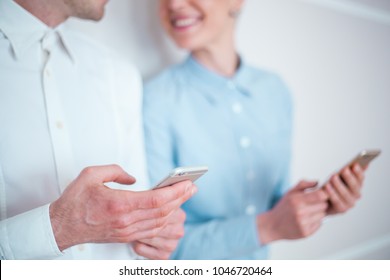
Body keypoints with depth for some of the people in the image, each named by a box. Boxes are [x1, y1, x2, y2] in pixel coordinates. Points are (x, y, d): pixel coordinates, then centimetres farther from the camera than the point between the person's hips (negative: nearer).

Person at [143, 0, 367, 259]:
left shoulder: (275, 91, -7)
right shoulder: (157, 99, -21)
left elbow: (274, 198, 4)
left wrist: (320, 203, -14)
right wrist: (267, 228, -26)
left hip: (259, 262, 4)